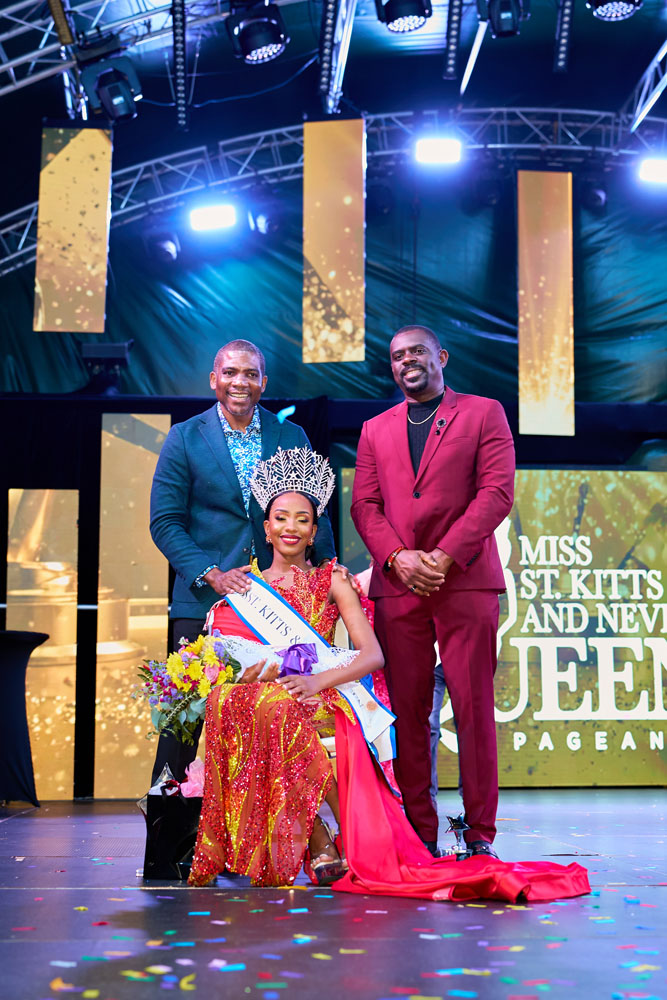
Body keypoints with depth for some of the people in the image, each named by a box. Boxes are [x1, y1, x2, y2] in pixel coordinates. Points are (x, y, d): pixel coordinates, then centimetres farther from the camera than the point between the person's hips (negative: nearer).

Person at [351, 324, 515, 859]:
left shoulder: (484, 413, 9)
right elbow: (364, 504, 11)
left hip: (465, 580, -3)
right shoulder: (376, 430, 20)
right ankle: (420, 832, 8)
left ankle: (479, 831, 4)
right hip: (397, 587, 3)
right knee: (406, 711, 0)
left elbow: (497, 491, -2)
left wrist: (445, 556, -11)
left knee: (474, 706, -4)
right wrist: (398, 558, -7)